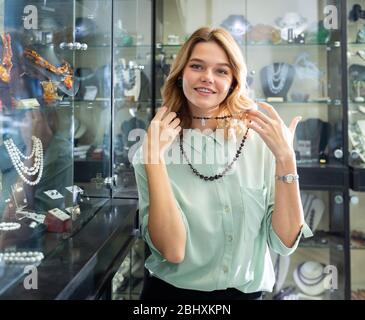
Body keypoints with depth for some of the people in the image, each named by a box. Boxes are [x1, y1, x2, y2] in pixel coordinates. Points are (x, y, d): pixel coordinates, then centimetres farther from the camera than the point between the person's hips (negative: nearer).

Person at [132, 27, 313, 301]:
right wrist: (154, 158, -23)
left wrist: (286, 158, -19)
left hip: (248, 292, 1)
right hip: (172, 292, -1)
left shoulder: (260, 141, -8)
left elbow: (285, 242, -11)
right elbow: (172, 251, -18)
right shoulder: (155, 150, -9)